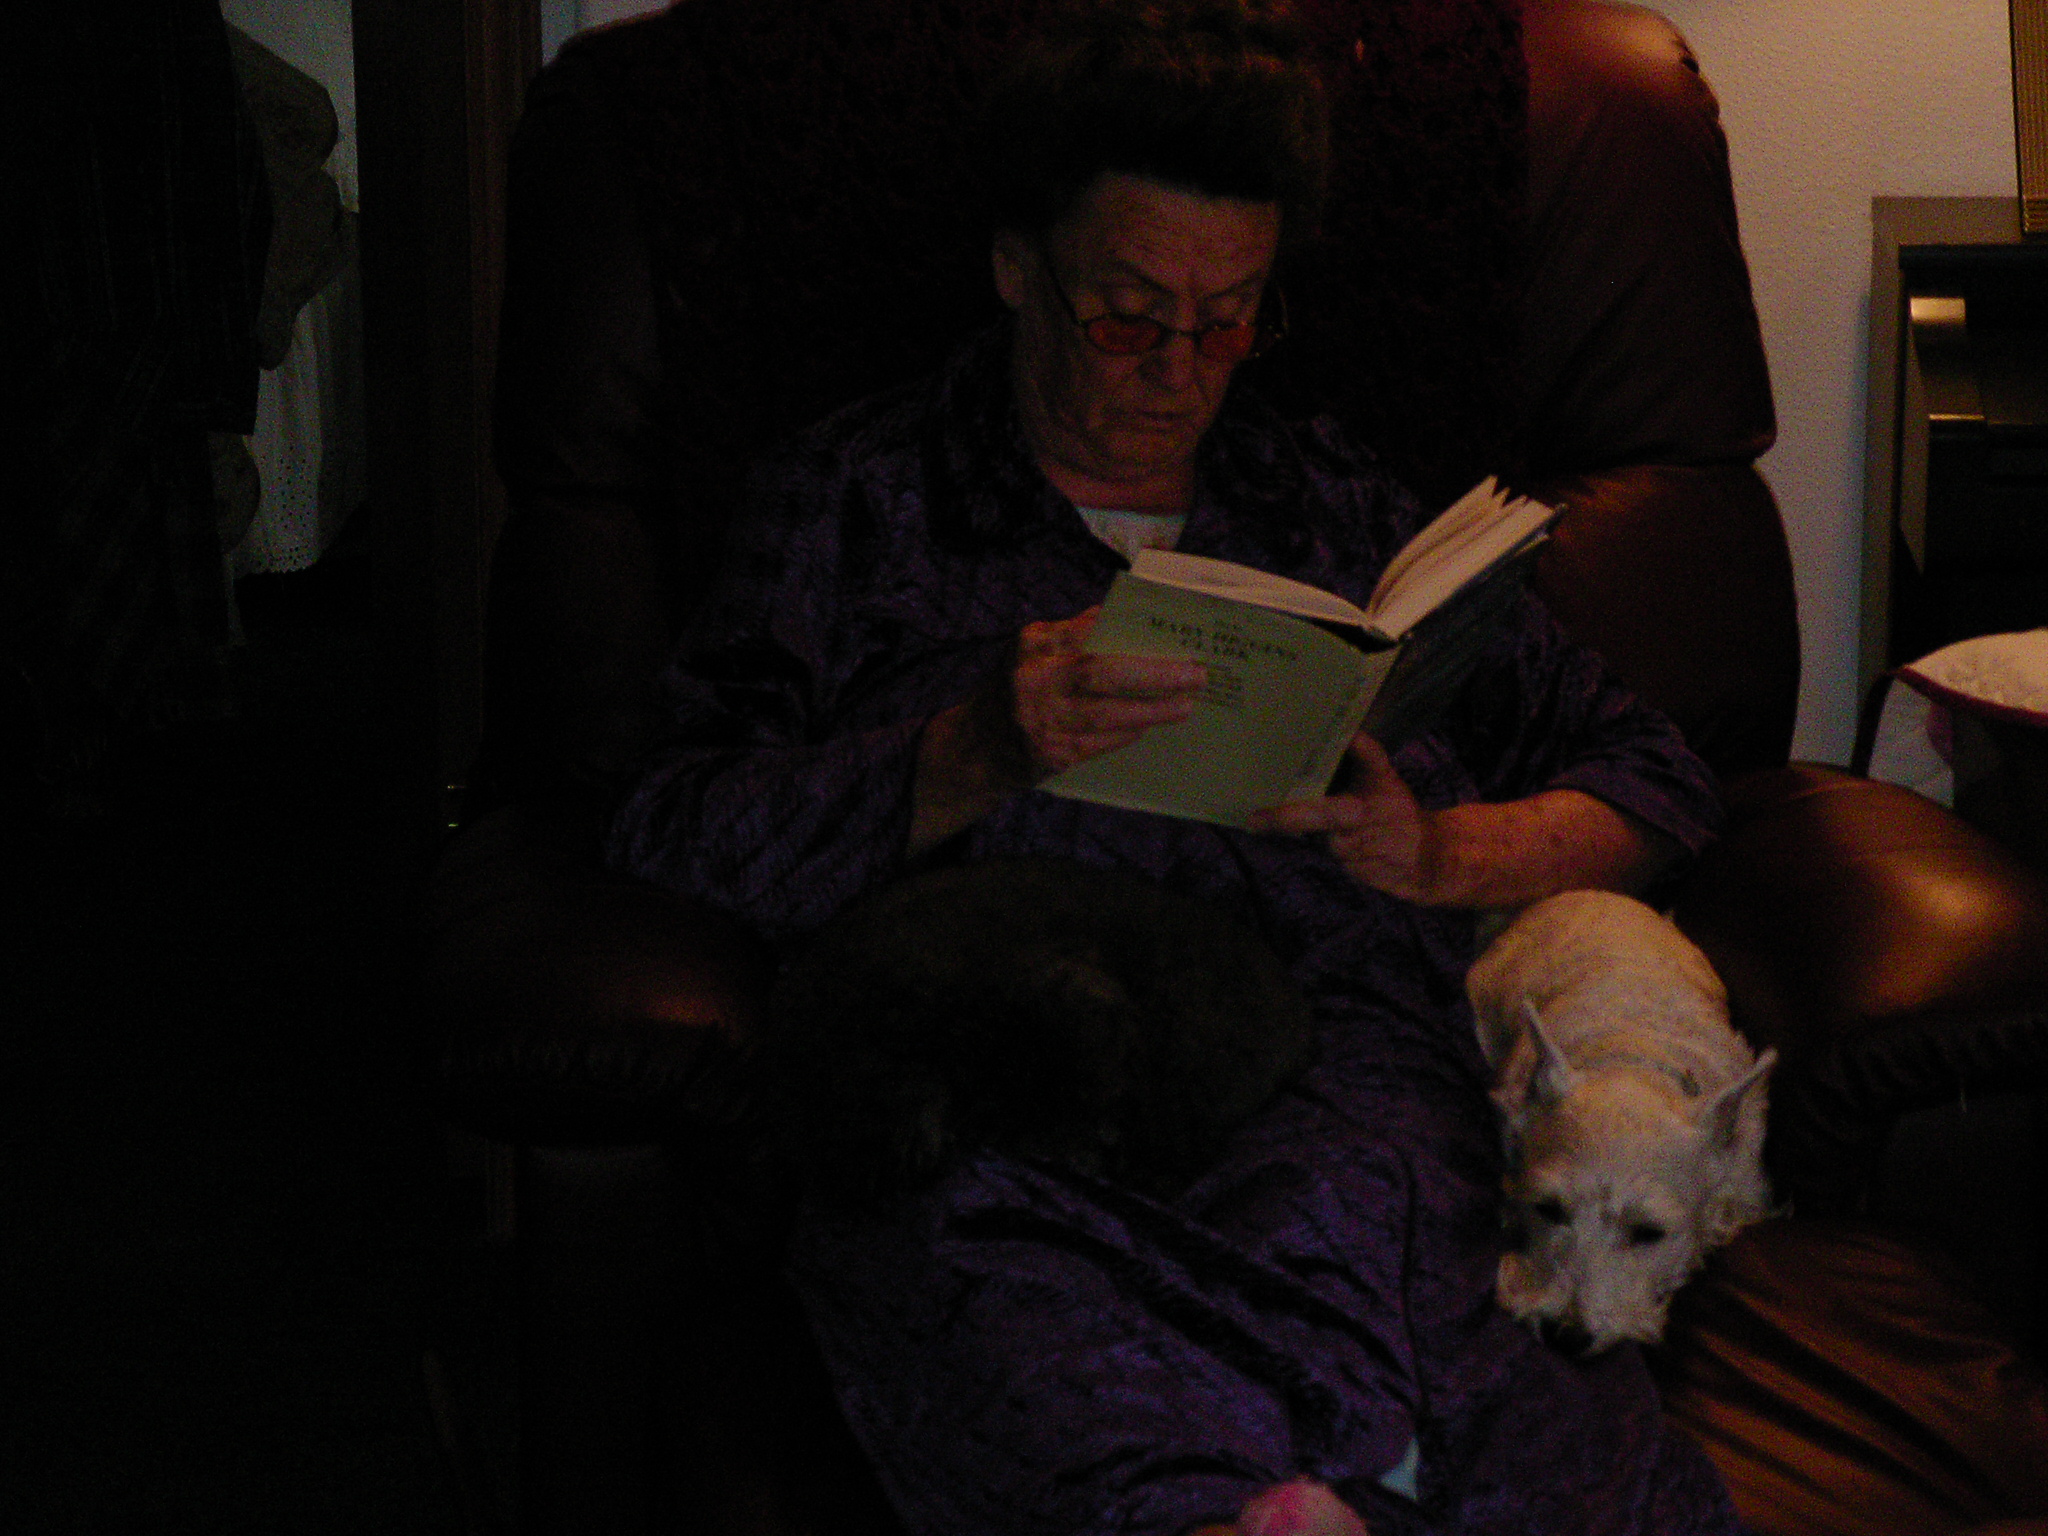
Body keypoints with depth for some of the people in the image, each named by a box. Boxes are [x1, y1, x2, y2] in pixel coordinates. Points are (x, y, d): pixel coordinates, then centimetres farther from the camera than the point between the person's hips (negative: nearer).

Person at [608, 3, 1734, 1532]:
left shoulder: (1337, 503, 28)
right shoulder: (855, 499, 20)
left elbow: (1653, 778, 24)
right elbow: (681, 835, 6)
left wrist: (1442, 852, 3)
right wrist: (978, 752, -10)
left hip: (1359, 1088, 4)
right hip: (1000, 1126, -3)